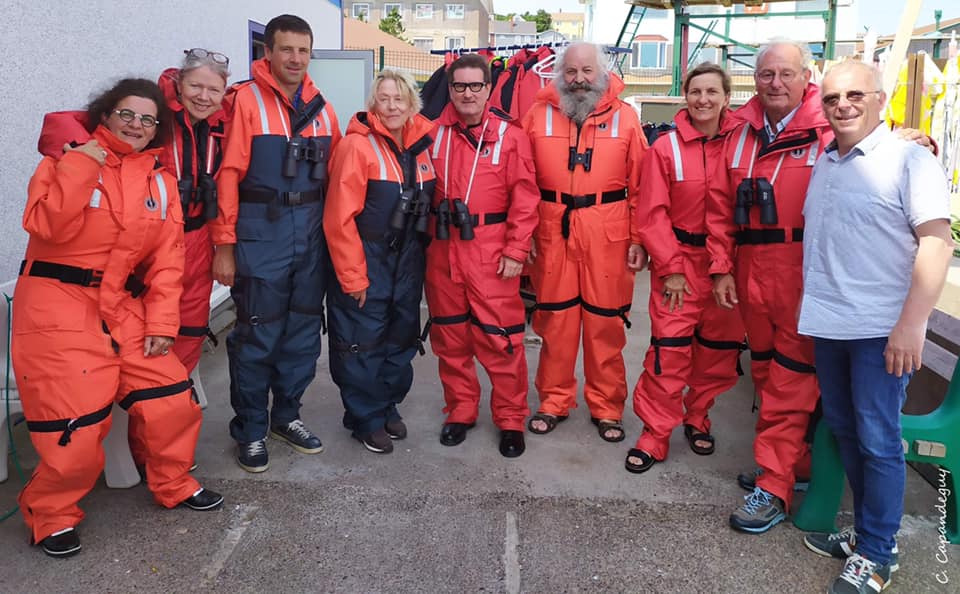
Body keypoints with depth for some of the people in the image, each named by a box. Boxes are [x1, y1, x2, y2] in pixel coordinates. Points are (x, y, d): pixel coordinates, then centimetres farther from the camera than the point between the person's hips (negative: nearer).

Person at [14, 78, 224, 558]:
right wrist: (82, 165, -22)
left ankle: (172, 483, 27)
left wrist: (161, 321, -2)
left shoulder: (160, 181, 9)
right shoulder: (70, 157, -4)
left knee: (171, 398, 2)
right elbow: (46, 226, -19)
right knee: (76, 419, -8)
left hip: (123, 306, 5)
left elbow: (166, 258, 5)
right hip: (58, 302, -5)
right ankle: (51, 513, 17)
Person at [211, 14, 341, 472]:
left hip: (311, 232, 5)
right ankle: (251, 430, 17)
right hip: (261, 232, -5)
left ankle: (287, 415, 29)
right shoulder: (247, 100, -5)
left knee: (303, 330, 12)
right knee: (257, 335, 1)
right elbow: (228, 175, -9)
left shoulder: (321, 108, 10)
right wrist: (224, 243, -12)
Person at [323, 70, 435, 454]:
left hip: (408, 261, 6)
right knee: (364, 340, 3)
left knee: (402, 336, 15)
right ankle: (366, 419, 22)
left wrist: (420, 257, 8)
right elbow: (340, 219, -16)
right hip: (366, 263, -6)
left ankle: (389, 407, 34)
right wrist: (353, 277, -15)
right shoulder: (358, 145, -14)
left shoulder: (421, 144, 5)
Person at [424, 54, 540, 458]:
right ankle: (460, 412, 29)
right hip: (442, 247, 4)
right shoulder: (435, 133, 8)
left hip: (491, 250, -4)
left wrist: (516, 251, -10)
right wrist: (424, 239, 5)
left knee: (499, 337, 0)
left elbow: (524, 196, -6)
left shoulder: (510, 134, -3)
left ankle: (511, 420, 17)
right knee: (449, 336, 12)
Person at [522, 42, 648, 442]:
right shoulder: (538, 115, 5)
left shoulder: (625, 117, 5)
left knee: (606, 320, 6)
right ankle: (554, 401, 24)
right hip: (552, 233, 1)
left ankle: (606, 407, 21)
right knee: (554, 318, 8)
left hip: (608, 236, 0)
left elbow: (640, 184, 2)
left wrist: (639, 239, -2)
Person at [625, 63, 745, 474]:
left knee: (719, 348, 11)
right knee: (670, 347, -5)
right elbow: (652, 214, -5)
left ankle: (697, 418, 33)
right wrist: (670, 268, -8)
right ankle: (655, 433, 9)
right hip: (677, 261, -2)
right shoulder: (666, 148, -3)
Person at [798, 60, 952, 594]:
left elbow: (937, 243, -14)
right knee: (844, 429, 15)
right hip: (829, 324, 7)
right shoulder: (824, 162, 11)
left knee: (878, 441, 0)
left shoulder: (908, 158, -8)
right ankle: (866, 531, 31)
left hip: (882, 329, -7)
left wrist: (911, 324, -21)